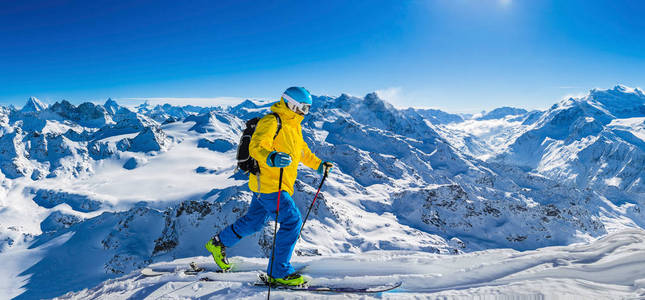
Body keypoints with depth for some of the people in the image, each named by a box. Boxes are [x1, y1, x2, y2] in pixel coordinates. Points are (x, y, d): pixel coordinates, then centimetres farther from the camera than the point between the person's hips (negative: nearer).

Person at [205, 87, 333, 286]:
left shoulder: (294, 125, 17)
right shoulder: (271, 122, -14)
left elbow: (302, 150, 31)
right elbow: (256, 147, -27)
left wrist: (318, 165, 30)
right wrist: (271, 159, -46)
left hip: (281, 184, 10)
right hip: (268, 183, -10)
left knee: (253, 222, 20)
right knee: (292, 221, -12)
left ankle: (219, 243, 40)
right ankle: (279, 272, -2)